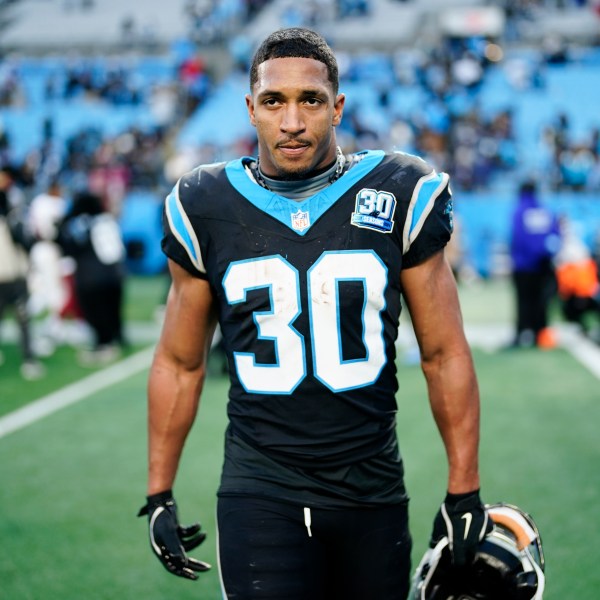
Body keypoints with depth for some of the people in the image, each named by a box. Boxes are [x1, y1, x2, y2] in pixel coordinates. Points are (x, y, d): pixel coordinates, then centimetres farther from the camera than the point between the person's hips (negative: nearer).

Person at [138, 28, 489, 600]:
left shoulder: (399, 197, -3)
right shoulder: (207, 210, 1)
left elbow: (444, 355, 2)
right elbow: (179, 363, 9)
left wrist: (464, 493, 1)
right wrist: (159, 495, 9)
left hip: (373, 487, 1)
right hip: (258, 490, 0)